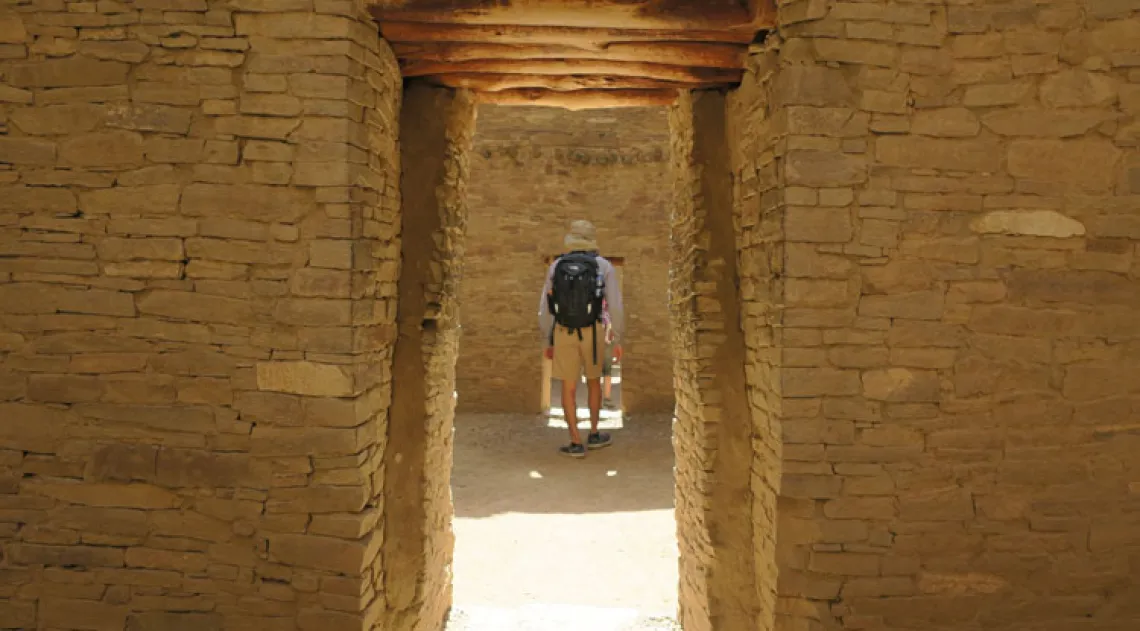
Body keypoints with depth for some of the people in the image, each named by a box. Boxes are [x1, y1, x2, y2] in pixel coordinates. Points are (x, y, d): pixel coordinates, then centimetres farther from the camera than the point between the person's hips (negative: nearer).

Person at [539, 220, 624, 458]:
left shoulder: (556, 266, 2)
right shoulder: (605, 266, -3)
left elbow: (545, 309, 2)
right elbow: (615, 306, -8)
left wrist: (548, 343, 11)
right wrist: (618, 341, -1)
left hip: (563, 333, 0)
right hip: (592, 334, 0)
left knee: (569, 388, 6)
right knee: (593, 381, 20)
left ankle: (576, 443, 5)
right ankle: (594, 435, 27)